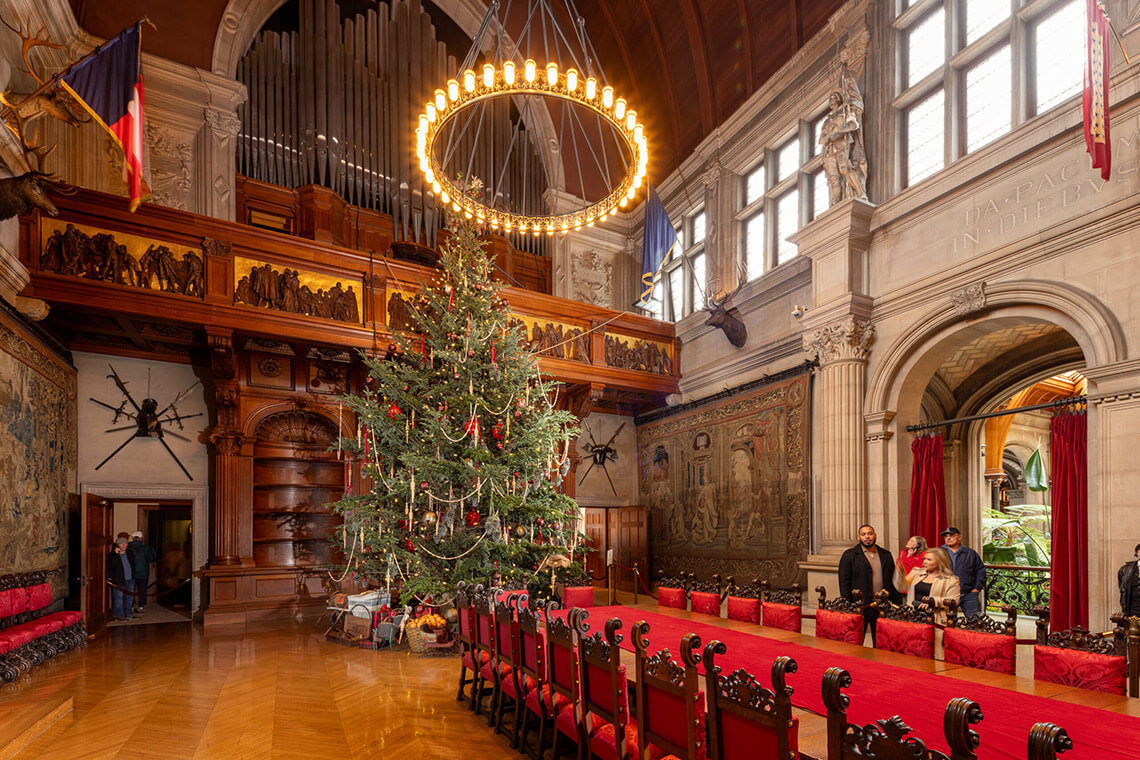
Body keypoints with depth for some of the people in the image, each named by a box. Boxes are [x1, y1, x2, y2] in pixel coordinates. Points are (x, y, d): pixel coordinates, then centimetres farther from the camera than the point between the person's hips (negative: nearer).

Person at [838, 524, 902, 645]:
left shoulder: (886, 555, 13)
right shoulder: (849, 555, -1)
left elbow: (893, 581, 15)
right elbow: (844, 582, -4)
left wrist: (897, 604, 8)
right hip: (859, 607, -4)